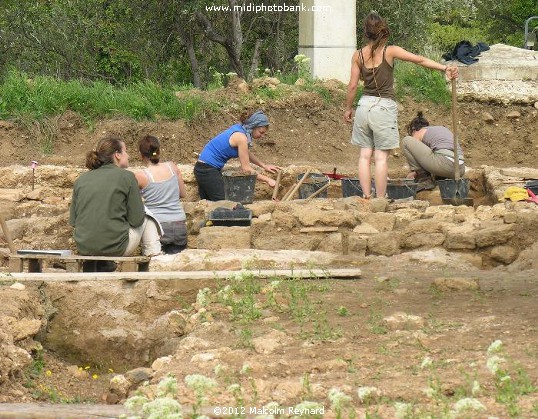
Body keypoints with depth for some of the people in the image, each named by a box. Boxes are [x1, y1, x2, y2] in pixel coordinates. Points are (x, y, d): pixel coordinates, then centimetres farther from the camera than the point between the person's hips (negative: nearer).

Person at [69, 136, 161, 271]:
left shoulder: (81, 180, 7)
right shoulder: (126, 177, -5)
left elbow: (73, 221, 9)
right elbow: (136, 219, -5)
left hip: (84, 248, 5)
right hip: (115, 248, -5)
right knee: (146, 217, 22)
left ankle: (93, 263, 28)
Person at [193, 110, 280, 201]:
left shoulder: (238, 129, 8)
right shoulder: (241, 137, -19)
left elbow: (247, 154, 27)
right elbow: (246, 169, -15)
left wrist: (264, 166, 21)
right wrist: (267, 180, -9)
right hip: (208, 171, -10)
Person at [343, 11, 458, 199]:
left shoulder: (358, 55, 1)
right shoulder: (390, 51, -7)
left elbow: (353, 86, 4)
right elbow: (420, 60, -14)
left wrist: (348, 108, 17)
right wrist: (445, 68, -15)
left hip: (364, 105, 3)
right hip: (384, 107, -3)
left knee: (365, 155, 7)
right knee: (381, 157, -2)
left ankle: (366, 197, 4)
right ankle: (381, 200, -2)